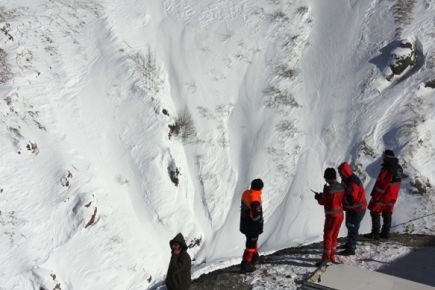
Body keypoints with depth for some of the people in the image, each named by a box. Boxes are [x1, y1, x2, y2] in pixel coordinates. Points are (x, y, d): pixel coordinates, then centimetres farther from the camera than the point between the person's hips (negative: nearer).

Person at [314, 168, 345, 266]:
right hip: (340, 214, 7)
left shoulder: (329, 189, -20)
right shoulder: (341, 187, 2)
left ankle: (326, 258, 1)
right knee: (334, 236, 17)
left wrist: (318, 197, 10)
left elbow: (322, 202, -13)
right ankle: (332, 256, 26)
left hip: (332, 216, -7)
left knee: (327, 237, 0)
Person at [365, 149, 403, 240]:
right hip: (393, 196, 8)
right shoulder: (399, 168, 5)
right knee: (387, 214, 15)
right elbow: (397, 183, 14)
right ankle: (385, 233, 20)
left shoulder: (387, 169, -23)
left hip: (383, 195, -8)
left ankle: (375, 233, 1)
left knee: (375, 212, 2)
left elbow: (381, 184, -22)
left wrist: (375, 196, -16)